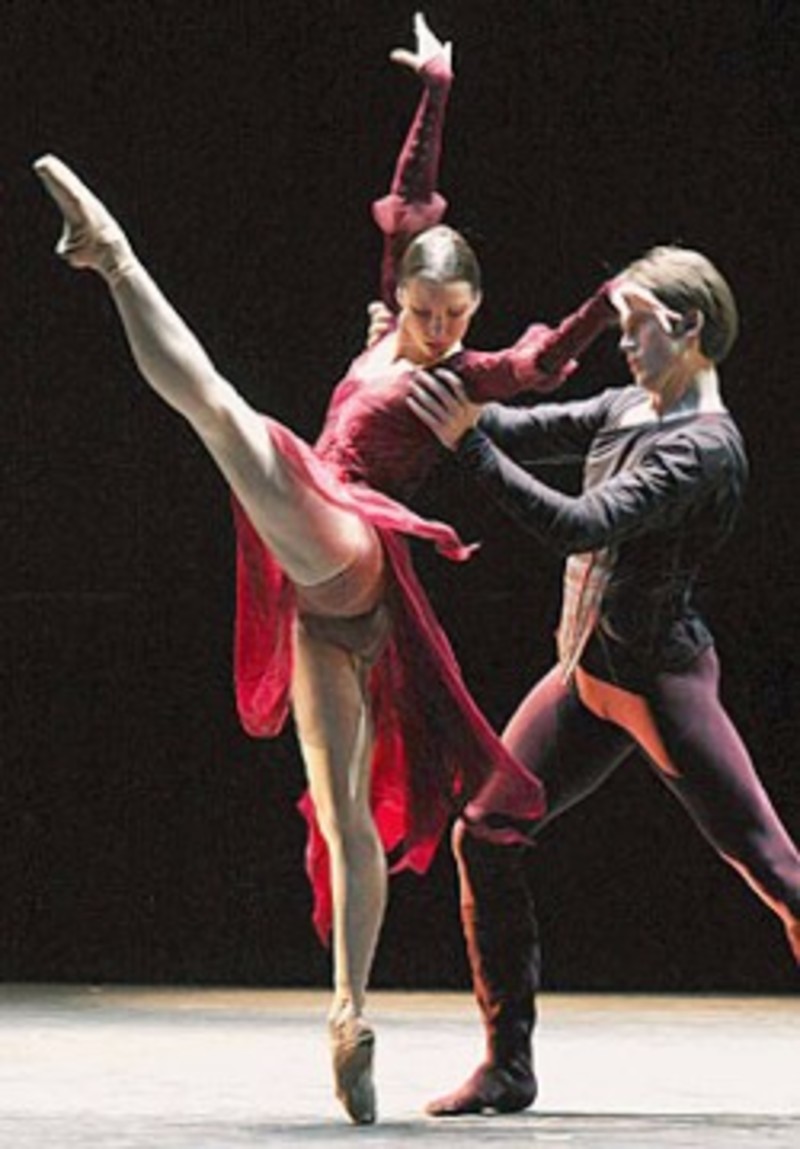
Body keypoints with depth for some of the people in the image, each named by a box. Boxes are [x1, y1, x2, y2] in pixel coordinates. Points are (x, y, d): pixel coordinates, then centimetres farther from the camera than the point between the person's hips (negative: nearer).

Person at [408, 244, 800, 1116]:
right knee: (484, 836, 5)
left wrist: (468, 444, -30)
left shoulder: (704, 447, -18)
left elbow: (581, 527, -28)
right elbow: (523, 431, 17)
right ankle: (507, 1065, 11)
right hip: (587, 675, 9)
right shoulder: (626, 411, 10)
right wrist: (428, 374, 6)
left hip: (663, 678, -9)